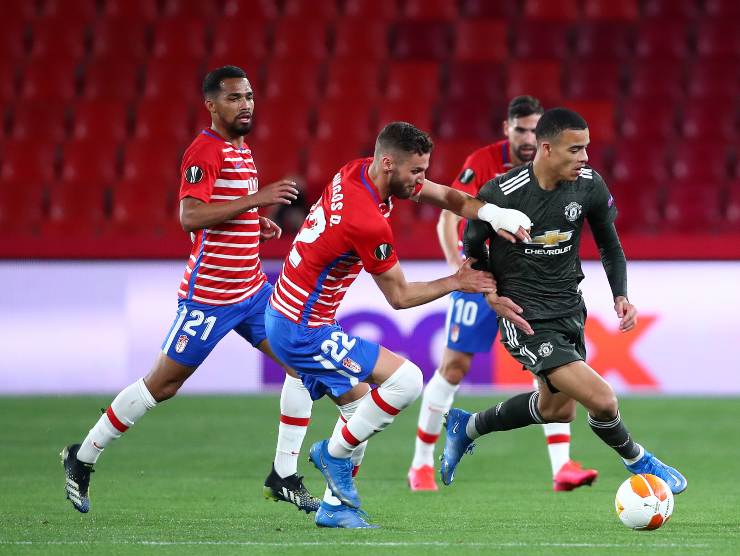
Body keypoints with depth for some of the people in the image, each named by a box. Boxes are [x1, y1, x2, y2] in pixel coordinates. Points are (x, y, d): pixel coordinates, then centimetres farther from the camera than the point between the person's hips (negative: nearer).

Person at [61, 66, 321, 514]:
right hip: (209, 295, -8)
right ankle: (82, 459, 16)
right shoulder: (205, 150, -15)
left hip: (252, 288, 8)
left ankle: (283, 477, 4)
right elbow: (190, 216, -27)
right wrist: (256, 199, -29)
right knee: (162, 385, -1)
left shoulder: (241, 150, 14)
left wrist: (257, 223, 7)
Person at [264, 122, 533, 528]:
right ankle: (335, 453, 2)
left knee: (362, 407, 16)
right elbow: (399, 296, -12)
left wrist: (492, 213, -11)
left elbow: (445, 196, 7)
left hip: (284, 315, 10)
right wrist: (455, 283, 0)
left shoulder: (357, 173, 0)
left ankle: (335, 505, 20)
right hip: (304, 332, -10)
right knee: (405, 379, -13)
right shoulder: (369, 222, -27)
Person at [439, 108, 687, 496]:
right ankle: (638, 462, 13)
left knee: (557, 409, 24)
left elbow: (609, 243, 9)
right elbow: (471, 246, -2)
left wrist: (621, 295, -3)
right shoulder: (500, 194, -21)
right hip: (525, 318, -7)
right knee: (602, 400, -17)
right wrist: (492, 295, -12)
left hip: (568, 310, 7)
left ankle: (467, 426, 43)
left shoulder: (589, 185, -8)